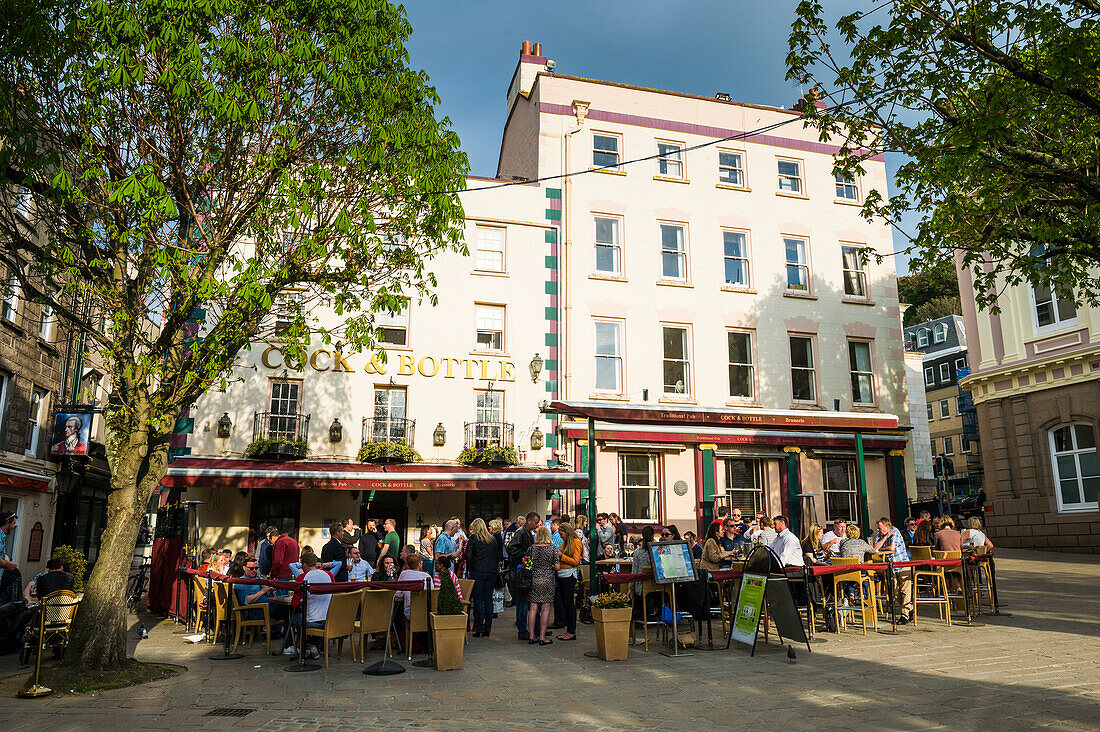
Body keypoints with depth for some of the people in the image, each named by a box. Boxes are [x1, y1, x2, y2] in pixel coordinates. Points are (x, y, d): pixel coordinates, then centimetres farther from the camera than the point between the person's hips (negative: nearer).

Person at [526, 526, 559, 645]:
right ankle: (542, 637, 1)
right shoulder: (553, 549, -5)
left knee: (533, 608, 7)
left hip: (533, 580, 3)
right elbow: (557, 567, -4)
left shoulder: (531, 548, 1)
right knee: (545, 609, 1)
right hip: (548, 580, -3)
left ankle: (532, 636, 12)